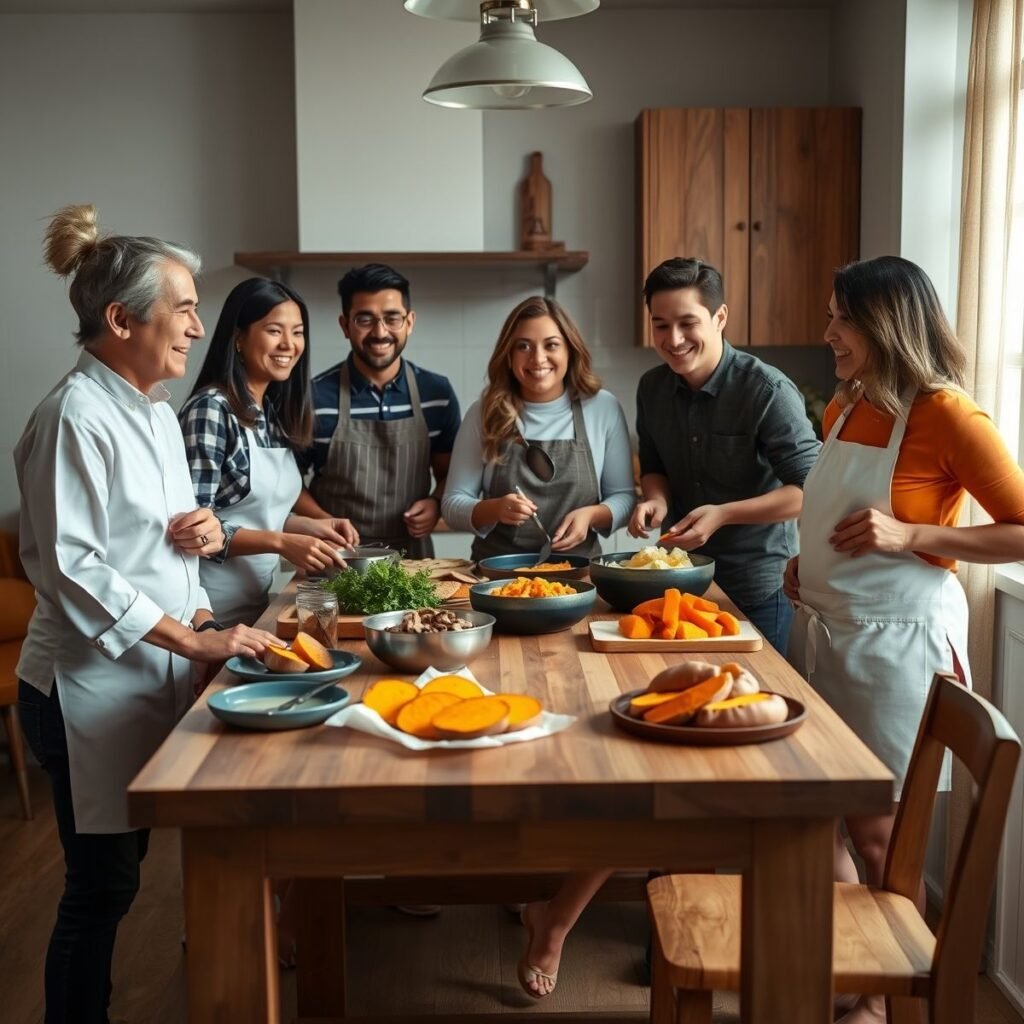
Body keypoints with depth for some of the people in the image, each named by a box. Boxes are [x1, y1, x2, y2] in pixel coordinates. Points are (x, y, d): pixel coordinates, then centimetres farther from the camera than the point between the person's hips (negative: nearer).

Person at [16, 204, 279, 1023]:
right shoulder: (77, 416, -17)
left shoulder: (156, 411, 10)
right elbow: (72, 568, -20)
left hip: (156, 673, 8)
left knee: (119, 872, 17)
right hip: (91, 686, -8)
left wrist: (199, 533, 0)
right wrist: (194, 639, -21)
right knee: (103, 884, 2)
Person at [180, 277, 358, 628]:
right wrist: (282, 543, -24)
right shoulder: (211, 409, -16)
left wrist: (309, 526, 1)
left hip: (257, 599, 8)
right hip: (212, 609, -8)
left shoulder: (276, 413, 7)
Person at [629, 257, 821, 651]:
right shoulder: (652, 388, -1)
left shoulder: (769, 392, -19)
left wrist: (723, 514, -27)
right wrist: (656, 499, -9)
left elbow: (810, 489, -19)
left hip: (757, 590, -5)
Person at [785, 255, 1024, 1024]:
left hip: (893, 639, -7)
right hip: (822, 628, 7)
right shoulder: (845, 409, 9)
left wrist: (910, 536, -22)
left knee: (875, 829, 5)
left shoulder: (945, 414, -14)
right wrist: (808, 563, 8)